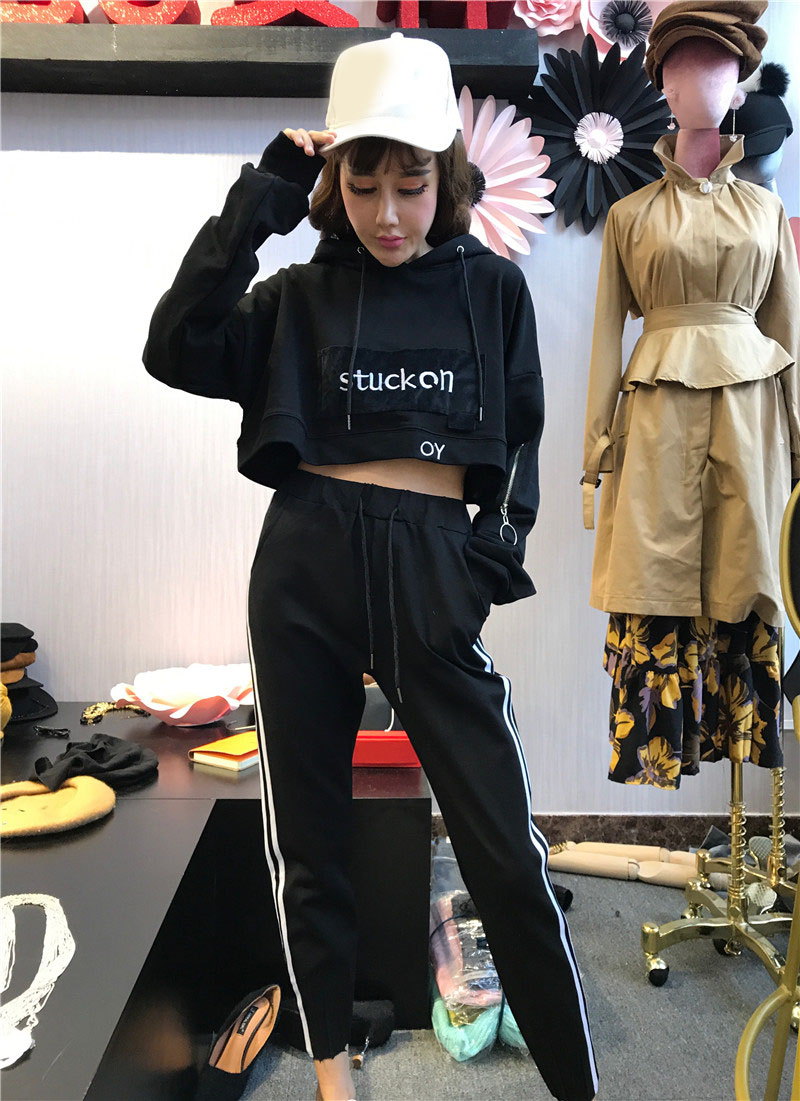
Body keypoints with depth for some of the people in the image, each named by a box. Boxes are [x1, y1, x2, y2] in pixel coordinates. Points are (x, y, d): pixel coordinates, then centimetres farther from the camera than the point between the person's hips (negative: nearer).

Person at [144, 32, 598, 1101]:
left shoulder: (492, 287, 9)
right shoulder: (298, 297, 8)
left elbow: (521, 438, 13)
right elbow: (178, 349, -9)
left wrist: (504, 536, -3)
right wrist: (259, 199, -7)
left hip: (433, 568, -1)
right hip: (304, 567, 1)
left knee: (505, 845, -1)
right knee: (308, 840, 11)